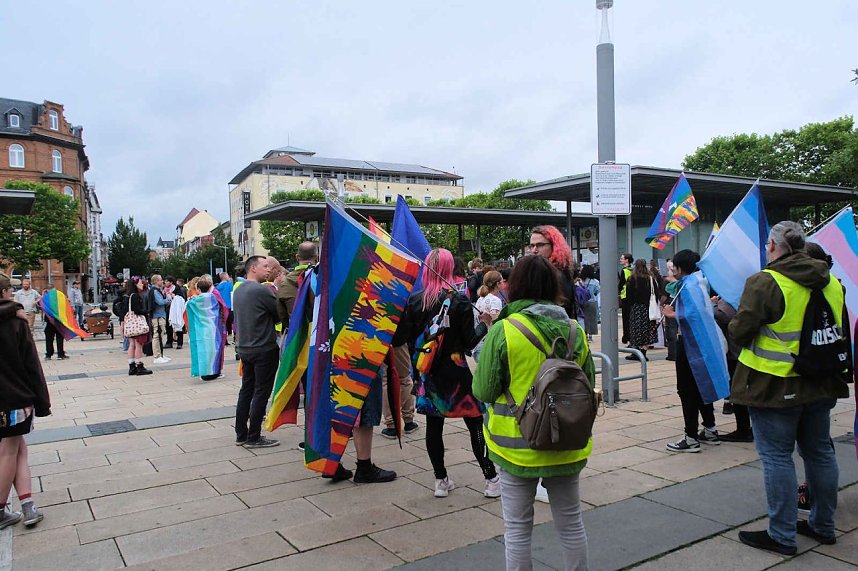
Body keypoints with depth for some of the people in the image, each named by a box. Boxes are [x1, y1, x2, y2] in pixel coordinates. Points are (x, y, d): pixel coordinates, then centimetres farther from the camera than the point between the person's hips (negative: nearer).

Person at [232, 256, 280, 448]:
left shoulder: (238, 291, 11)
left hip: (244, 349, 8)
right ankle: (253, 438, 4)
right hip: (264, 349, -8)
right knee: (261, 393, -1)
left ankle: (241, 434, 19)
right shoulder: (261, 290, -16)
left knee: (246, 390, 14)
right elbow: (280, 313, -11)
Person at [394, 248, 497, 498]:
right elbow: (469, 342, -8)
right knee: (476, 424, 6)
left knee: (434, 426, 11)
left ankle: (441, 480, 19)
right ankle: (491, 479, 12)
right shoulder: (459, 301, -11)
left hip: (428, 372, 3)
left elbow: (401, 339, -4)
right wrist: (484, 324, 8)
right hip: (455, 372, -3)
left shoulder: (414, 301, -3)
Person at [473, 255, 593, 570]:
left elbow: (484, 391, -12)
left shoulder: (503, 331, -16)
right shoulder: (575, 331, -2)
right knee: (571, 524, 20)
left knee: (517, 529, 11)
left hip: (518, 446, -4)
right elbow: (588, 386, 9)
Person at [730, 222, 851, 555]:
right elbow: (842, 331, 18)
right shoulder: (832, 282, 8)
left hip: (775, 386, -7)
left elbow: (740, 331, -18)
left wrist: (732, 322, 3)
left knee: (776, 457, 2)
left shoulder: (764, 282, -17)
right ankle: (823, 525, 33)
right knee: (820, 452, 18)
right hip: (821, 386, 8)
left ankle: (781, 534, 11)